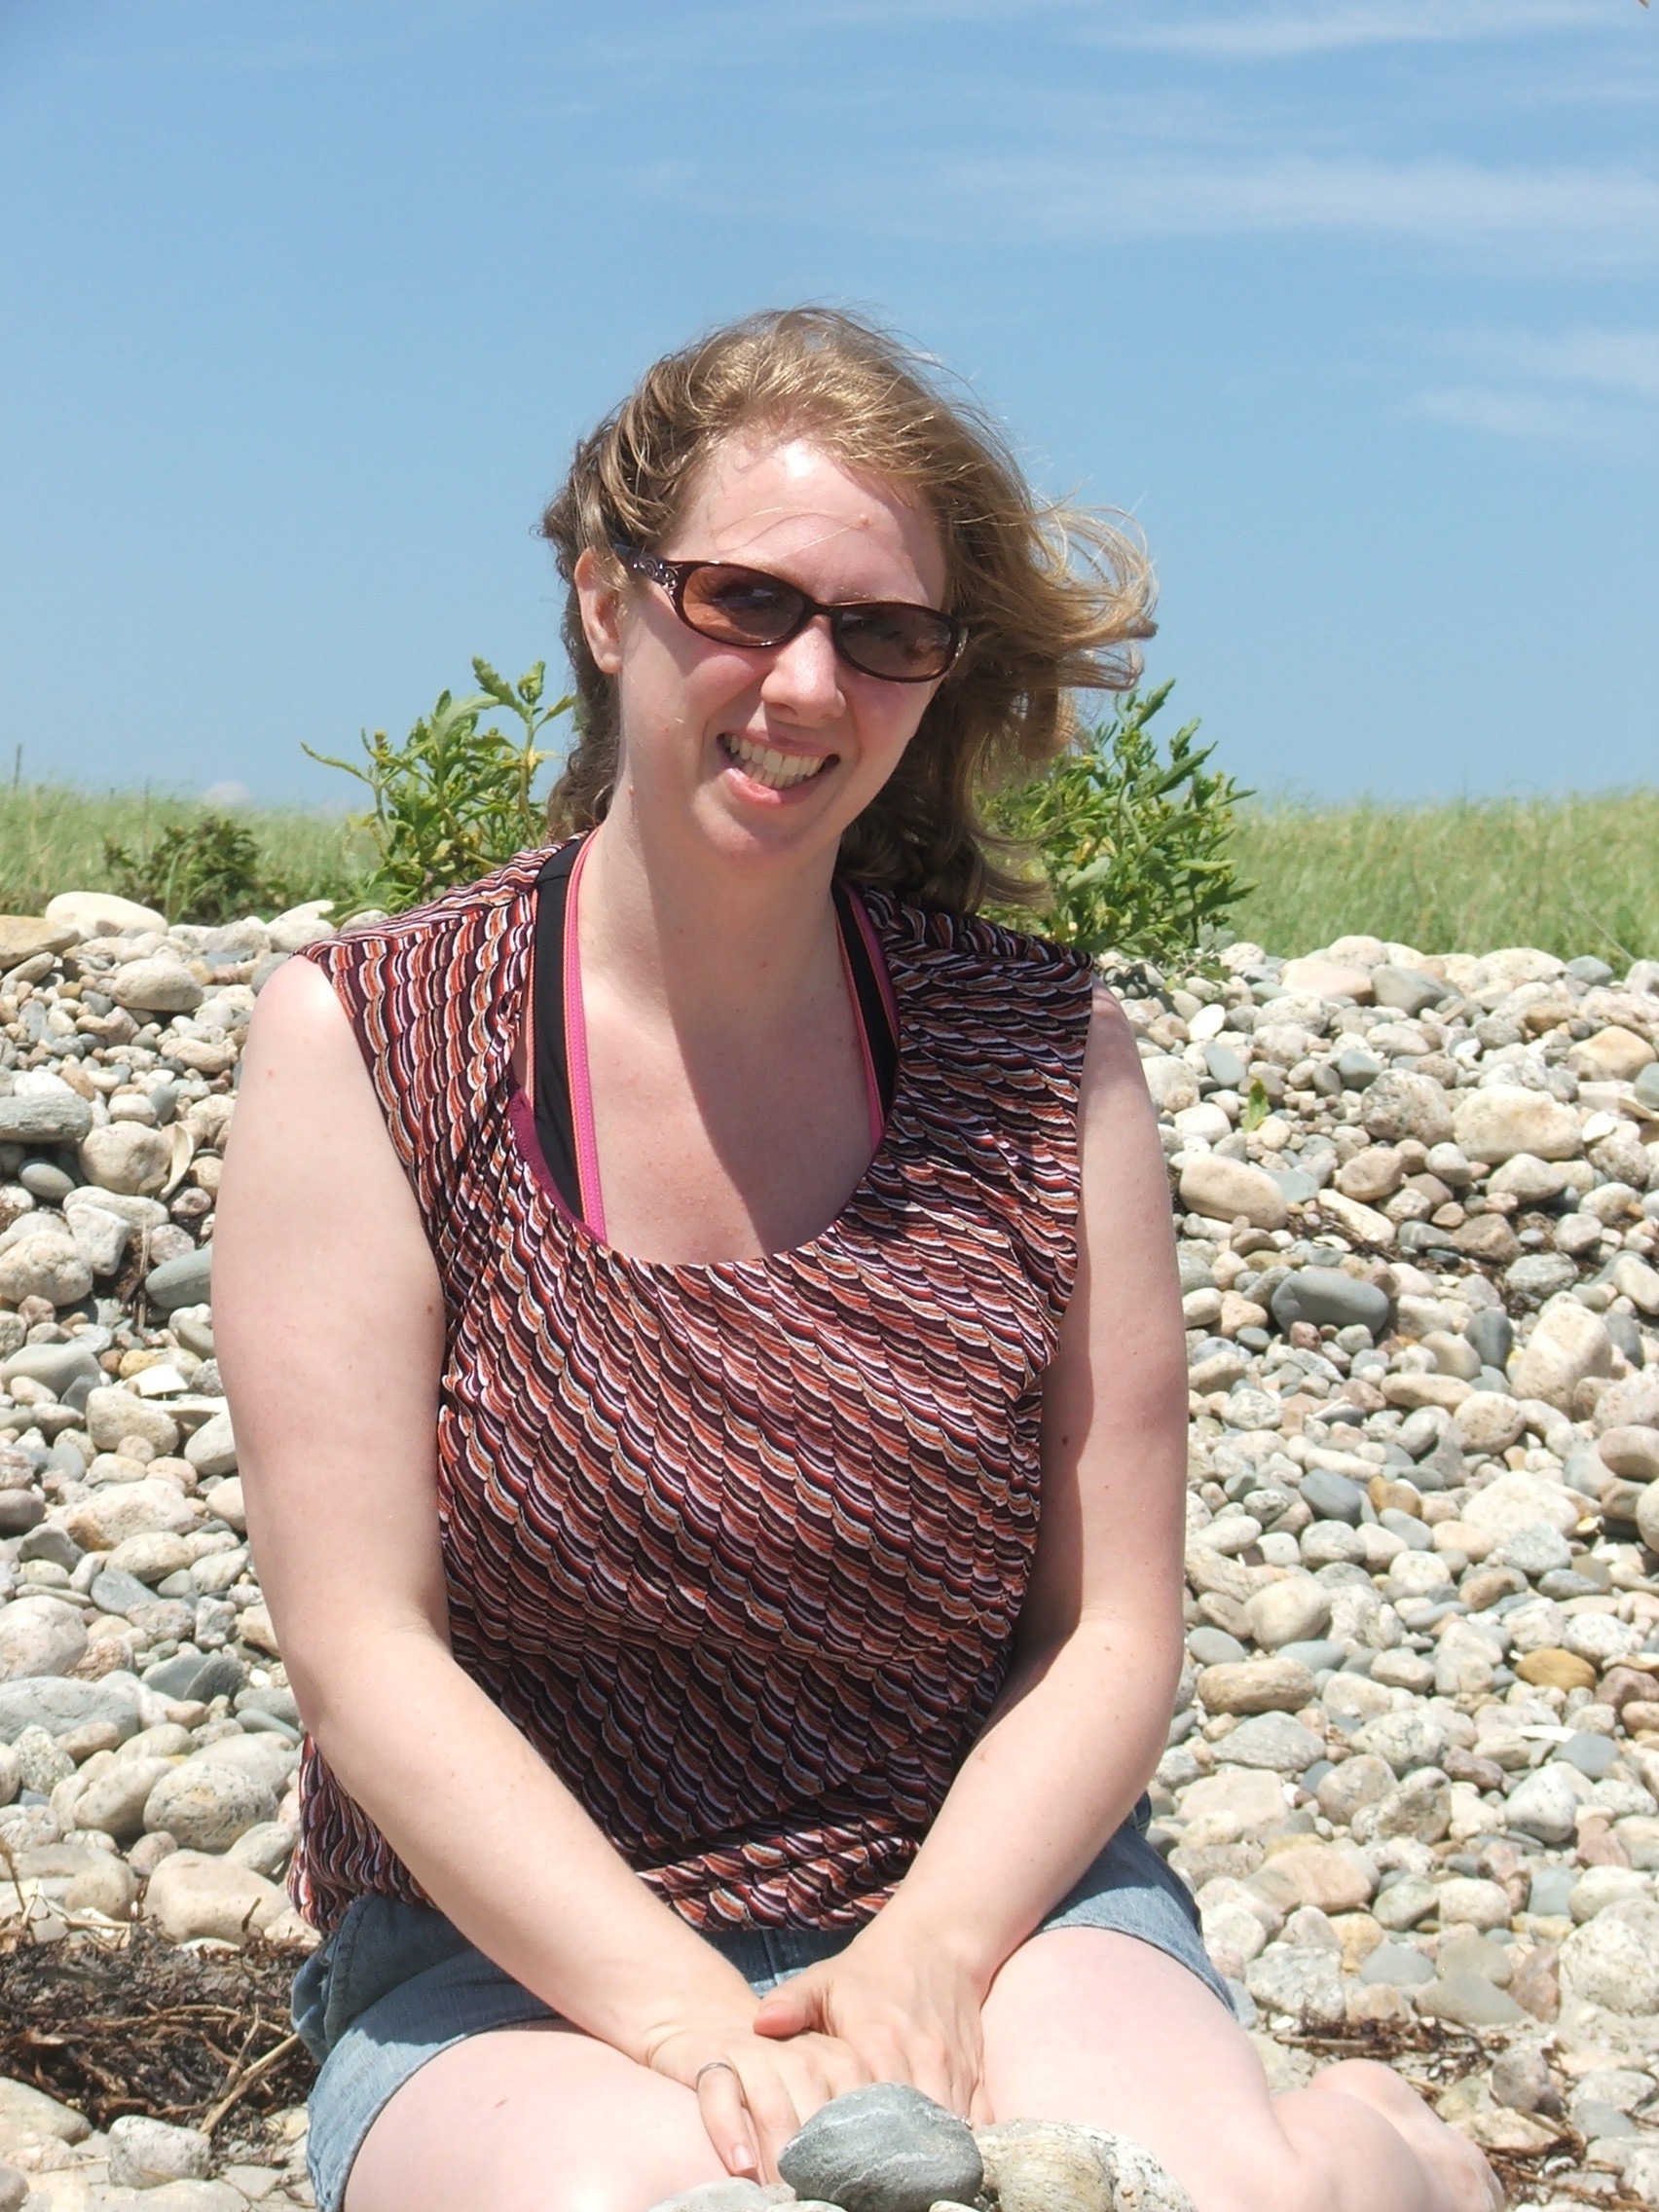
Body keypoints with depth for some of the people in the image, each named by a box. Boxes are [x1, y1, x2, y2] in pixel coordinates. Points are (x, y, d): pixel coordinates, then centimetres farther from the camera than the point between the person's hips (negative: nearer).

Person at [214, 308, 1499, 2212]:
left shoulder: (1047, 1056, 1)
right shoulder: (361, 1041, -5)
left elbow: (1114, 1630, 1)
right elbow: (362, 1649, -10)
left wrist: (927, 1957, -16)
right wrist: (688, 2022, -20)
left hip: (984, 1894, 3)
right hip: (515, 1952, -2)